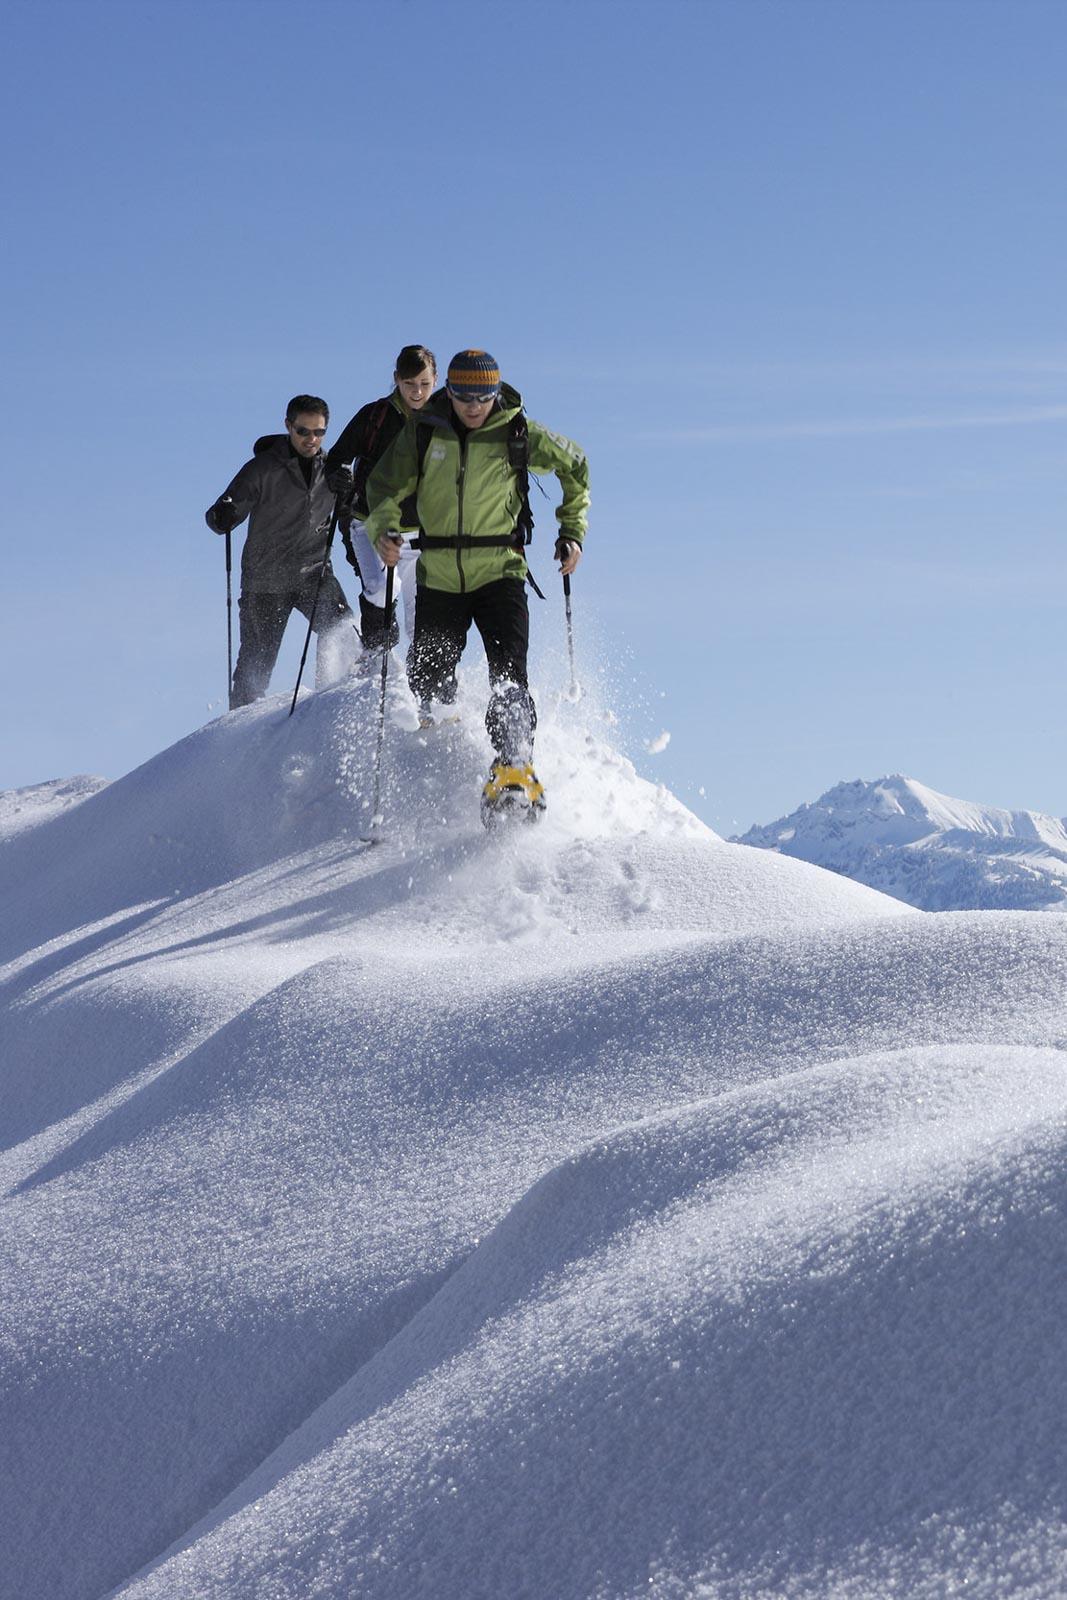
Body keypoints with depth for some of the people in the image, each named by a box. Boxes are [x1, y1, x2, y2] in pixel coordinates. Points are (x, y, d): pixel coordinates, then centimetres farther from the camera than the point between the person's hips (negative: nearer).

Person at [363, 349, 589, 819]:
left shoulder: (517, 433, -4)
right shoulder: (422, 432, -2)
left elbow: (575, 466, 11)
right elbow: (385, 485, 5)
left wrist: (572, 530, 5)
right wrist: (385, 529, -16)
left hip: (500, 573, -2)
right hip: (439, 578, 2)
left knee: (508, 676, -18)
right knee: (427, 682, 8)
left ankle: (514, 771, -25)